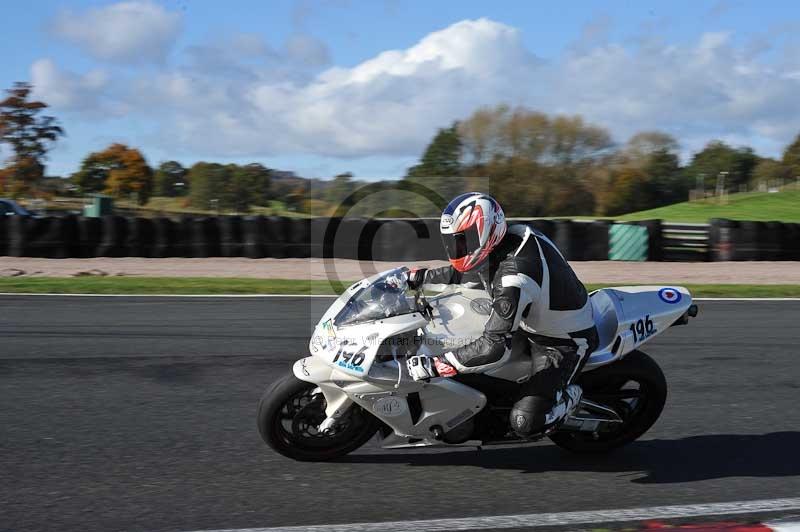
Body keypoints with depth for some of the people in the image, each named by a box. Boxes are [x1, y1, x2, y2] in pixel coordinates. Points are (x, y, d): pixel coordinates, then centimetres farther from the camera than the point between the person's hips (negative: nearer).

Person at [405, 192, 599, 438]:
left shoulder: (514, 277, -38)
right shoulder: (499, 244, -10)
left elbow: (495, 348, -40)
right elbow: (462, 273, 12)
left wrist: (434, 366, -38)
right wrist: (417, 277, 6)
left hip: (563, 343, -9)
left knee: (525, 423, -20)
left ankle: (568, 396, 9)